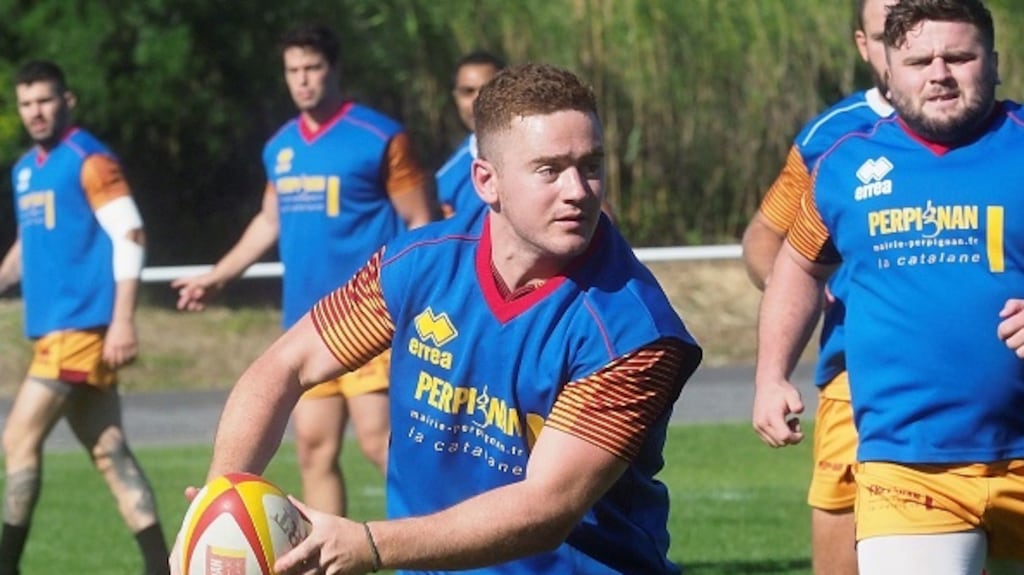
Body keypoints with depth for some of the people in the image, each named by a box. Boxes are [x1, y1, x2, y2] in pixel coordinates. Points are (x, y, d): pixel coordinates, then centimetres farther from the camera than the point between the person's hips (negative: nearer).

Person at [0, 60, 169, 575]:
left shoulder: (89, 161, -9)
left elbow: (130, 239, -14)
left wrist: (122, 321, -20)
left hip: (82, 327, -9)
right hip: (52, 329, 9)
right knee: (109, 453, 6)